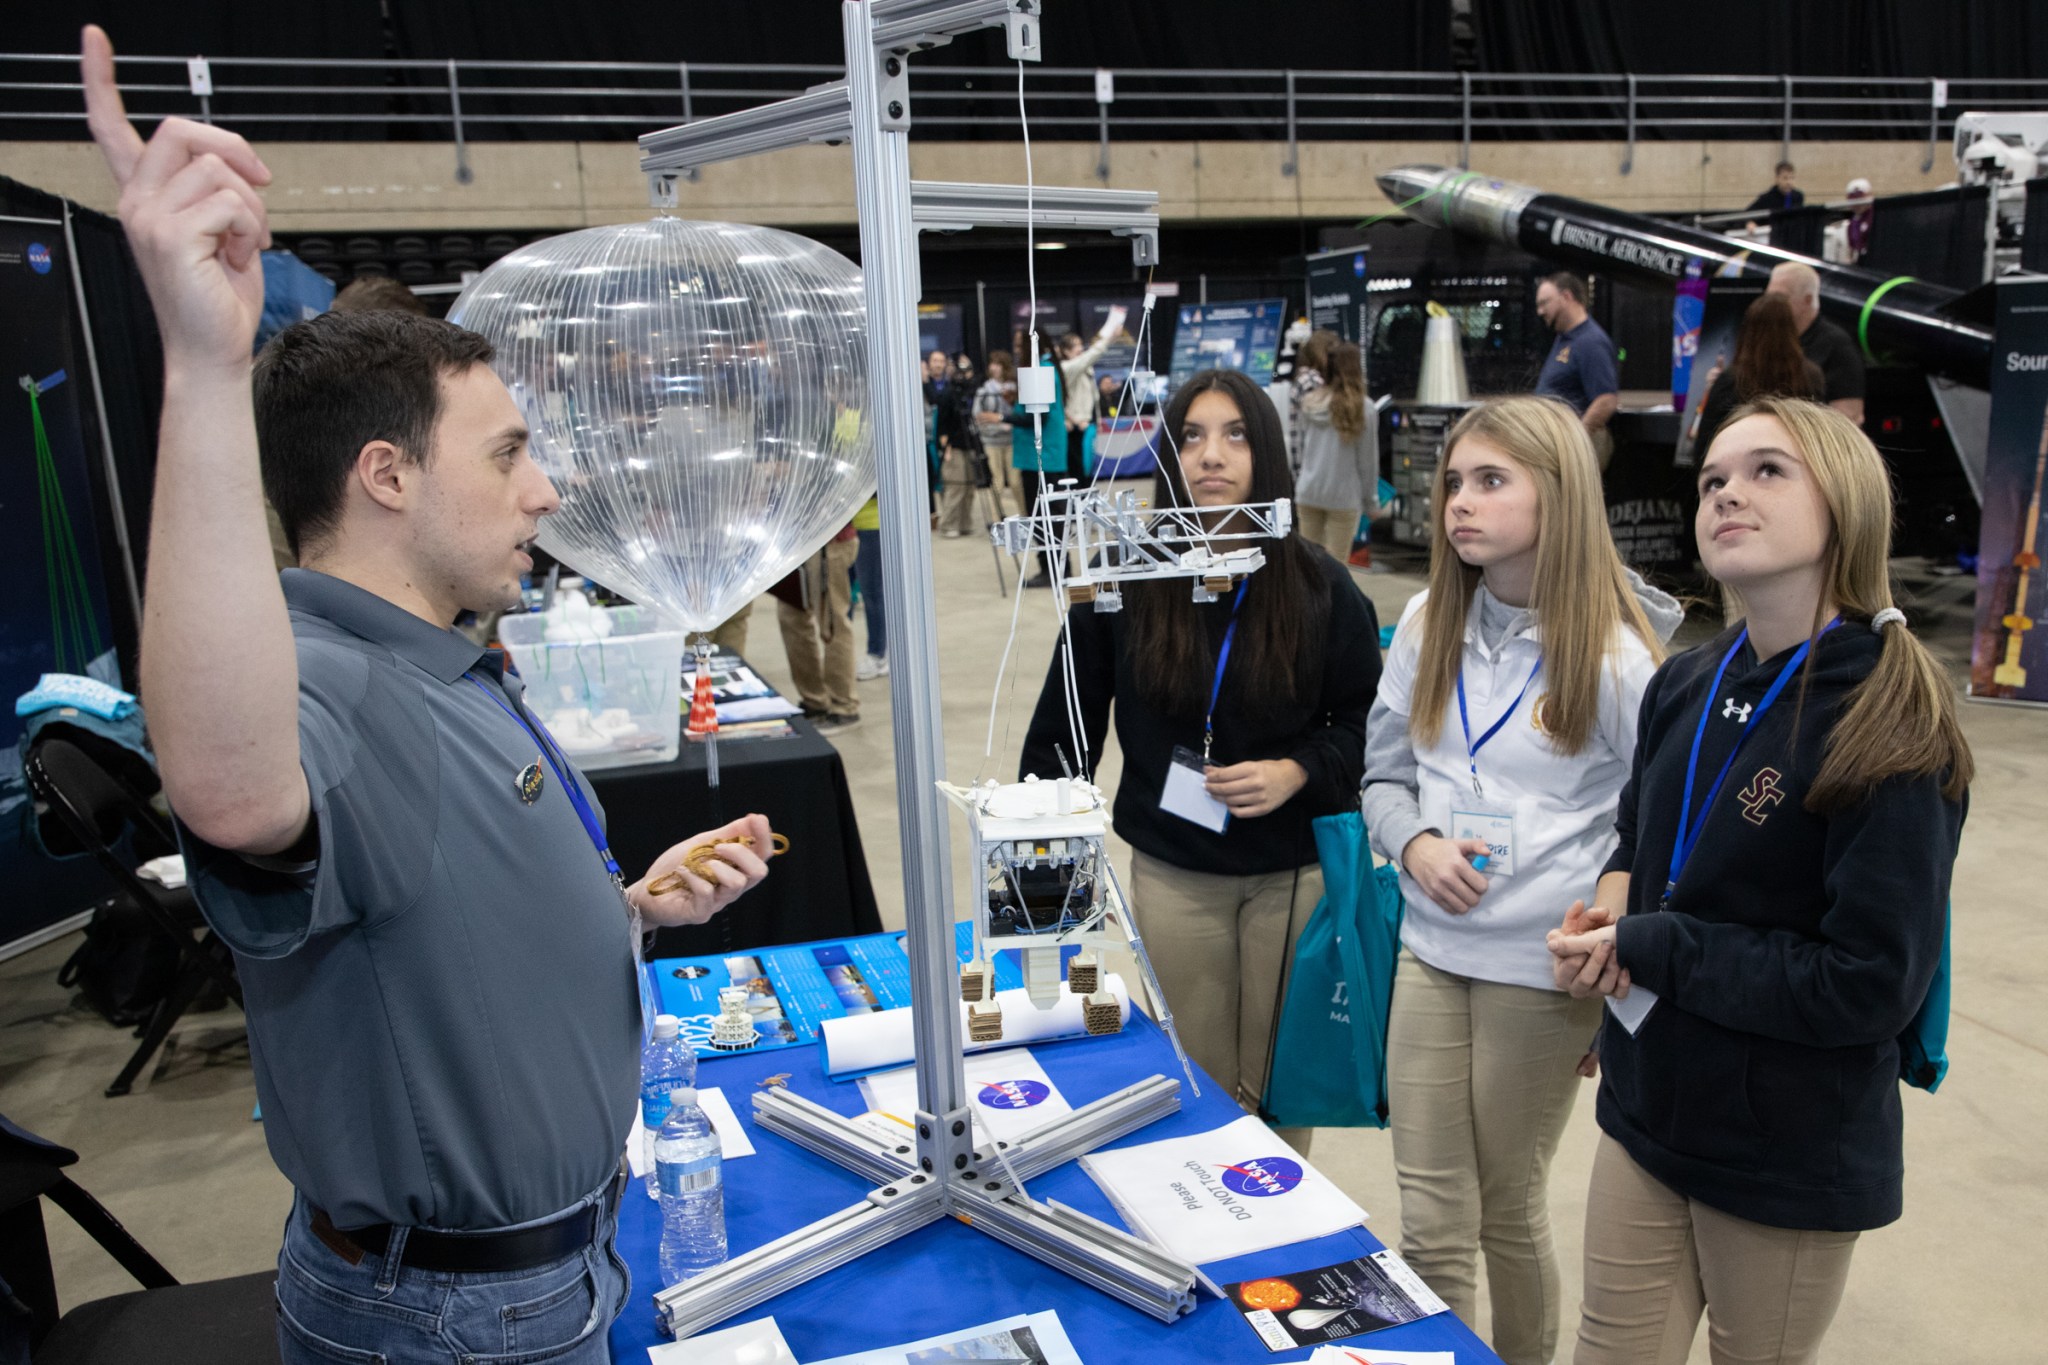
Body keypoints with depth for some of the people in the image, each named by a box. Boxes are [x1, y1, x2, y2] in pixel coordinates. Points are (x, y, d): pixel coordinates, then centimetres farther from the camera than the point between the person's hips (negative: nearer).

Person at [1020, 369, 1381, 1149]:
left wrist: (1297, 773, -16)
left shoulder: (1320, 587, -8)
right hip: (1173, 874, 0)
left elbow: (1366, 720, 2)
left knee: (1279, 1082, 14)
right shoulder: (1126, 581, -8)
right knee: (1199, 1084, 14)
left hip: (1294, 872, 0)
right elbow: (1067, 720, -1)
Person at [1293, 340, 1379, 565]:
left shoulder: (1310, 403, 1)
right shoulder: (1363, 409, -9)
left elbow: (1302, 449, 5)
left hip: (1309, 492, 4)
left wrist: (1299, 485, 14)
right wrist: (1371, 499, 6)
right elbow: (1368, 460, -4)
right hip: (1344, 496, -4)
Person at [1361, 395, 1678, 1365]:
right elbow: (1386, 772, 10)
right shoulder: (1430, 625, 2)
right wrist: (1414, 842, -10)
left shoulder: (1615, 652, -10)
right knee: (1430, 1224, 9)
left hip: (1543, 968, -3)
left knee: (1508, 1208, 15)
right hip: (1431, 950, 4)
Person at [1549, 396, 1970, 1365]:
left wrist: (1653, 949, -20)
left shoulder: (1891, 726, -19)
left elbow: (1873, 984, -20)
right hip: (1648, 1111, 5)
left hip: (1792, 1160, -5)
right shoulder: (1685, 688, 0)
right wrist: (1614, 898, -4)